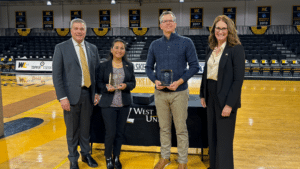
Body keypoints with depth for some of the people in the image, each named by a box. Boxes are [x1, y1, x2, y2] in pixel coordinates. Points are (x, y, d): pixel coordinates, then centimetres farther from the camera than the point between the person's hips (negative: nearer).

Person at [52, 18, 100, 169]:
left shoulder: (92, 48, 8)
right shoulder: (61, 48, -3)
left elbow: (97, 71, 11)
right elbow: (56, 75, -6)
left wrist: (97, 93, 4)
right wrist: (62, 97, -12)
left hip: (88, 94, 3)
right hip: (71, 95, -3)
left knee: (85, 127, 15)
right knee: (72, 130, 8)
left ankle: (86, 154, 34)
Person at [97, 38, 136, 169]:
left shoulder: (129, 66, 5)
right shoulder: (104, 65, -1)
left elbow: (133, 83, 8)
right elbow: (99, 82, 1)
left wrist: (126, 86, -13)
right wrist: (106, 87, -18)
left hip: (124, 104, 3)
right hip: (108, 104, -2)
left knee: (120, 132, 9)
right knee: (111, 133, -1)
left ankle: (116, 157, 29)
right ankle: (108, 157, 24)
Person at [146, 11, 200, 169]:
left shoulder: (186, 42, -2)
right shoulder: (155, 45, 7)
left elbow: (194, 66, -3)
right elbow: (149, 67, 11)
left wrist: (180, 81, -15)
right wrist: (155, 80, -8)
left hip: (179, 92, -3)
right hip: (160, 93, 3)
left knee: (181, 129, 5)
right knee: (164, 128, 13)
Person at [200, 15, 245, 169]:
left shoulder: (236, 49, -11)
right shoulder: (211, 49, 9)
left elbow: (238, 79, -15)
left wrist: (229, 104, -18)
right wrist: (203, 94, 12)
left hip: (225, 99, -7)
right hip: (211, 97, 7)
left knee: (224, 140, 2)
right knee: (212, 137, 17)